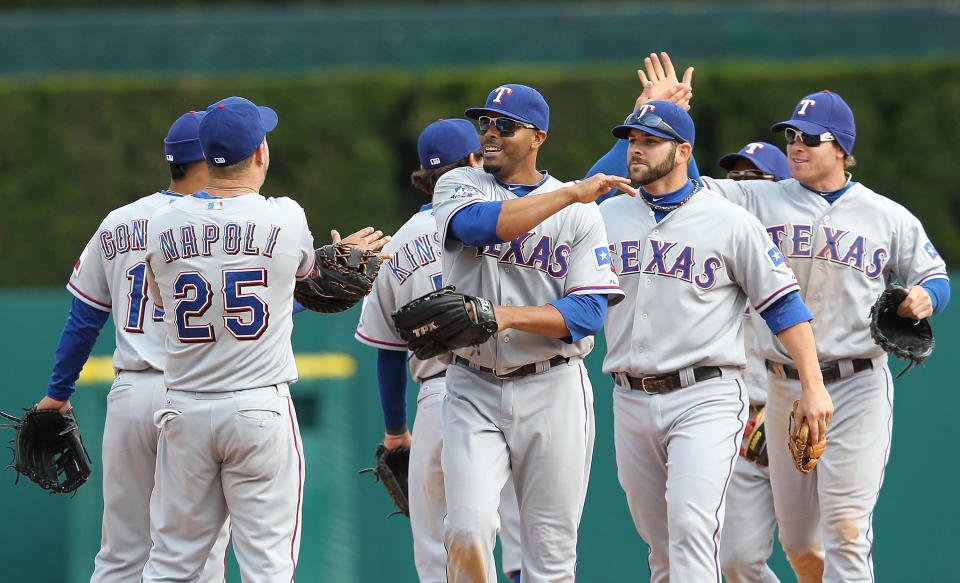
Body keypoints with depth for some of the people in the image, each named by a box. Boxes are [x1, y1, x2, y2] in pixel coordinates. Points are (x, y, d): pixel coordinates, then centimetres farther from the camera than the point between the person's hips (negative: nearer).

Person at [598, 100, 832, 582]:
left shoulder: (729, 222, -1)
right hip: (632, 401, 5)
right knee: (661, 544, 11)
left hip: (705, 399, -5)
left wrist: (813, 386, -4)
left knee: (691, 528, -19)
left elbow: (783, 302, 1)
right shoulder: (607, 216, 12)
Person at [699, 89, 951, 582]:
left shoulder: (888, 217, 5)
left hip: (857, 388, -3)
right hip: (785, 389, 3)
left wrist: (925, 296, -11)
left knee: (845, 527, -13)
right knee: (796, 540, 8)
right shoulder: (761, 200, 6)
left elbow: (935, 275, 12)